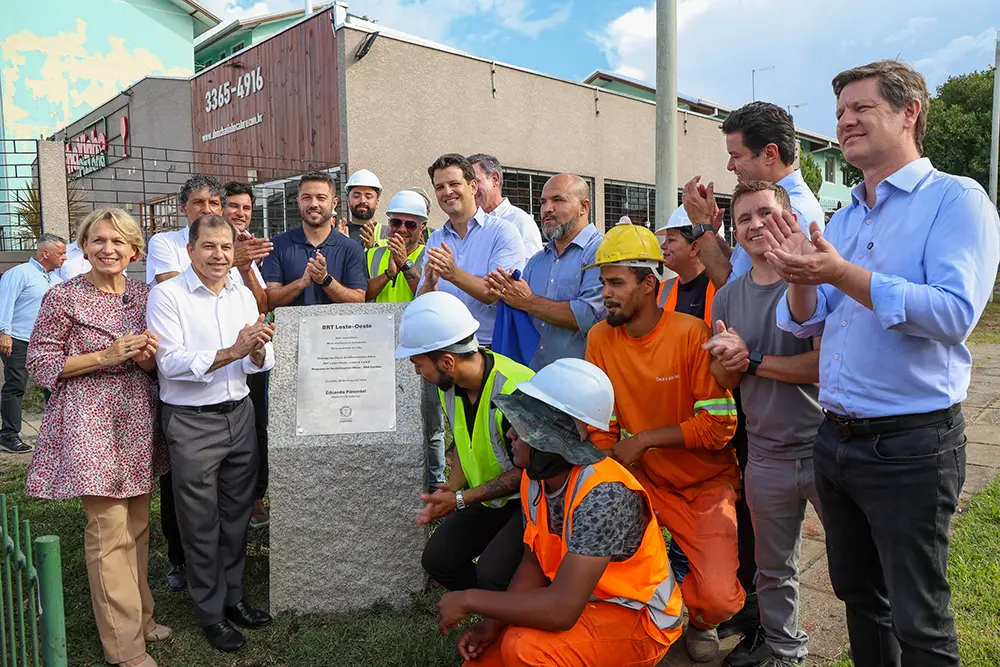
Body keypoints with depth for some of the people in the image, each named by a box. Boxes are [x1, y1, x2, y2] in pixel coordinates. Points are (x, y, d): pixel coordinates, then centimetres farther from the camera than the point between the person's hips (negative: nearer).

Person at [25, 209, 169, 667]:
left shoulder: (145, 295, 9)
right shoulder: (63, 297, -6)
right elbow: (39, 362, -6)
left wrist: (150, 358, -4)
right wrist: (105, 357, -16)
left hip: (139, 422, 5)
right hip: (91, 423, -5)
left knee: (137, 525, 13)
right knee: (109, 531, -3)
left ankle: (139, 616, 28)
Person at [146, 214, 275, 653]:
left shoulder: (243, 296, 7)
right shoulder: (167, 296, -9)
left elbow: (262, 363, 3)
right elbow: (171, 363, -18)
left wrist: (257, 350, -21)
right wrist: (231, 352, -28)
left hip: (239, 415, 5)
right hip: (191, 422, -5)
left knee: (237, 513, 15)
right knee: (201, 522, 7)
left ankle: (234, 596, 32)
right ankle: (211, 612, 23)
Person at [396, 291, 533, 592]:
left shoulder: (517, 390, -31)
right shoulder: (450, 383, -4)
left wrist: (461, 499, -20)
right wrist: (451, 488, -6)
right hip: (490, 497, 8)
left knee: (492, 573, -24)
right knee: (437, 558, -2)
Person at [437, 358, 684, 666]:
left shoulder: (603, 493, -33)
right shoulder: (536, 478, -7)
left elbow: (562, 610, -37)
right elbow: (534, 563, 5)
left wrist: (469, 600, -26)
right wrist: (493, 624, -8)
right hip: (582, 602, 7)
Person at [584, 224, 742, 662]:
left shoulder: (691, 334, -18)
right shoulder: (600, 338, -5)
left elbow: (719, 425, -20)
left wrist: (644, 439, -21)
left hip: (705, 484, -3)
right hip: (640, 478, 4)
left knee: (719, 598, -18)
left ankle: (698, 622, 24)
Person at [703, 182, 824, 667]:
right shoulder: (727, 298, 5)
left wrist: (753, 361, -16)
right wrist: (728, 362, -13)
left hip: (824, 446, -4)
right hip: (766, 456, 4)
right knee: (773, 568, 19)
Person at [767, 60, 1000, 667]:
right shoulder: (845, 218, 12)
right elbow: (807, 323, 8)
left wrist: (842, 274, -27)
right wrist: (800, 279, -12)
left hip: (910, 445, -7)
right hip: (838, 438, 7)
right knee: (858, 594, 21)